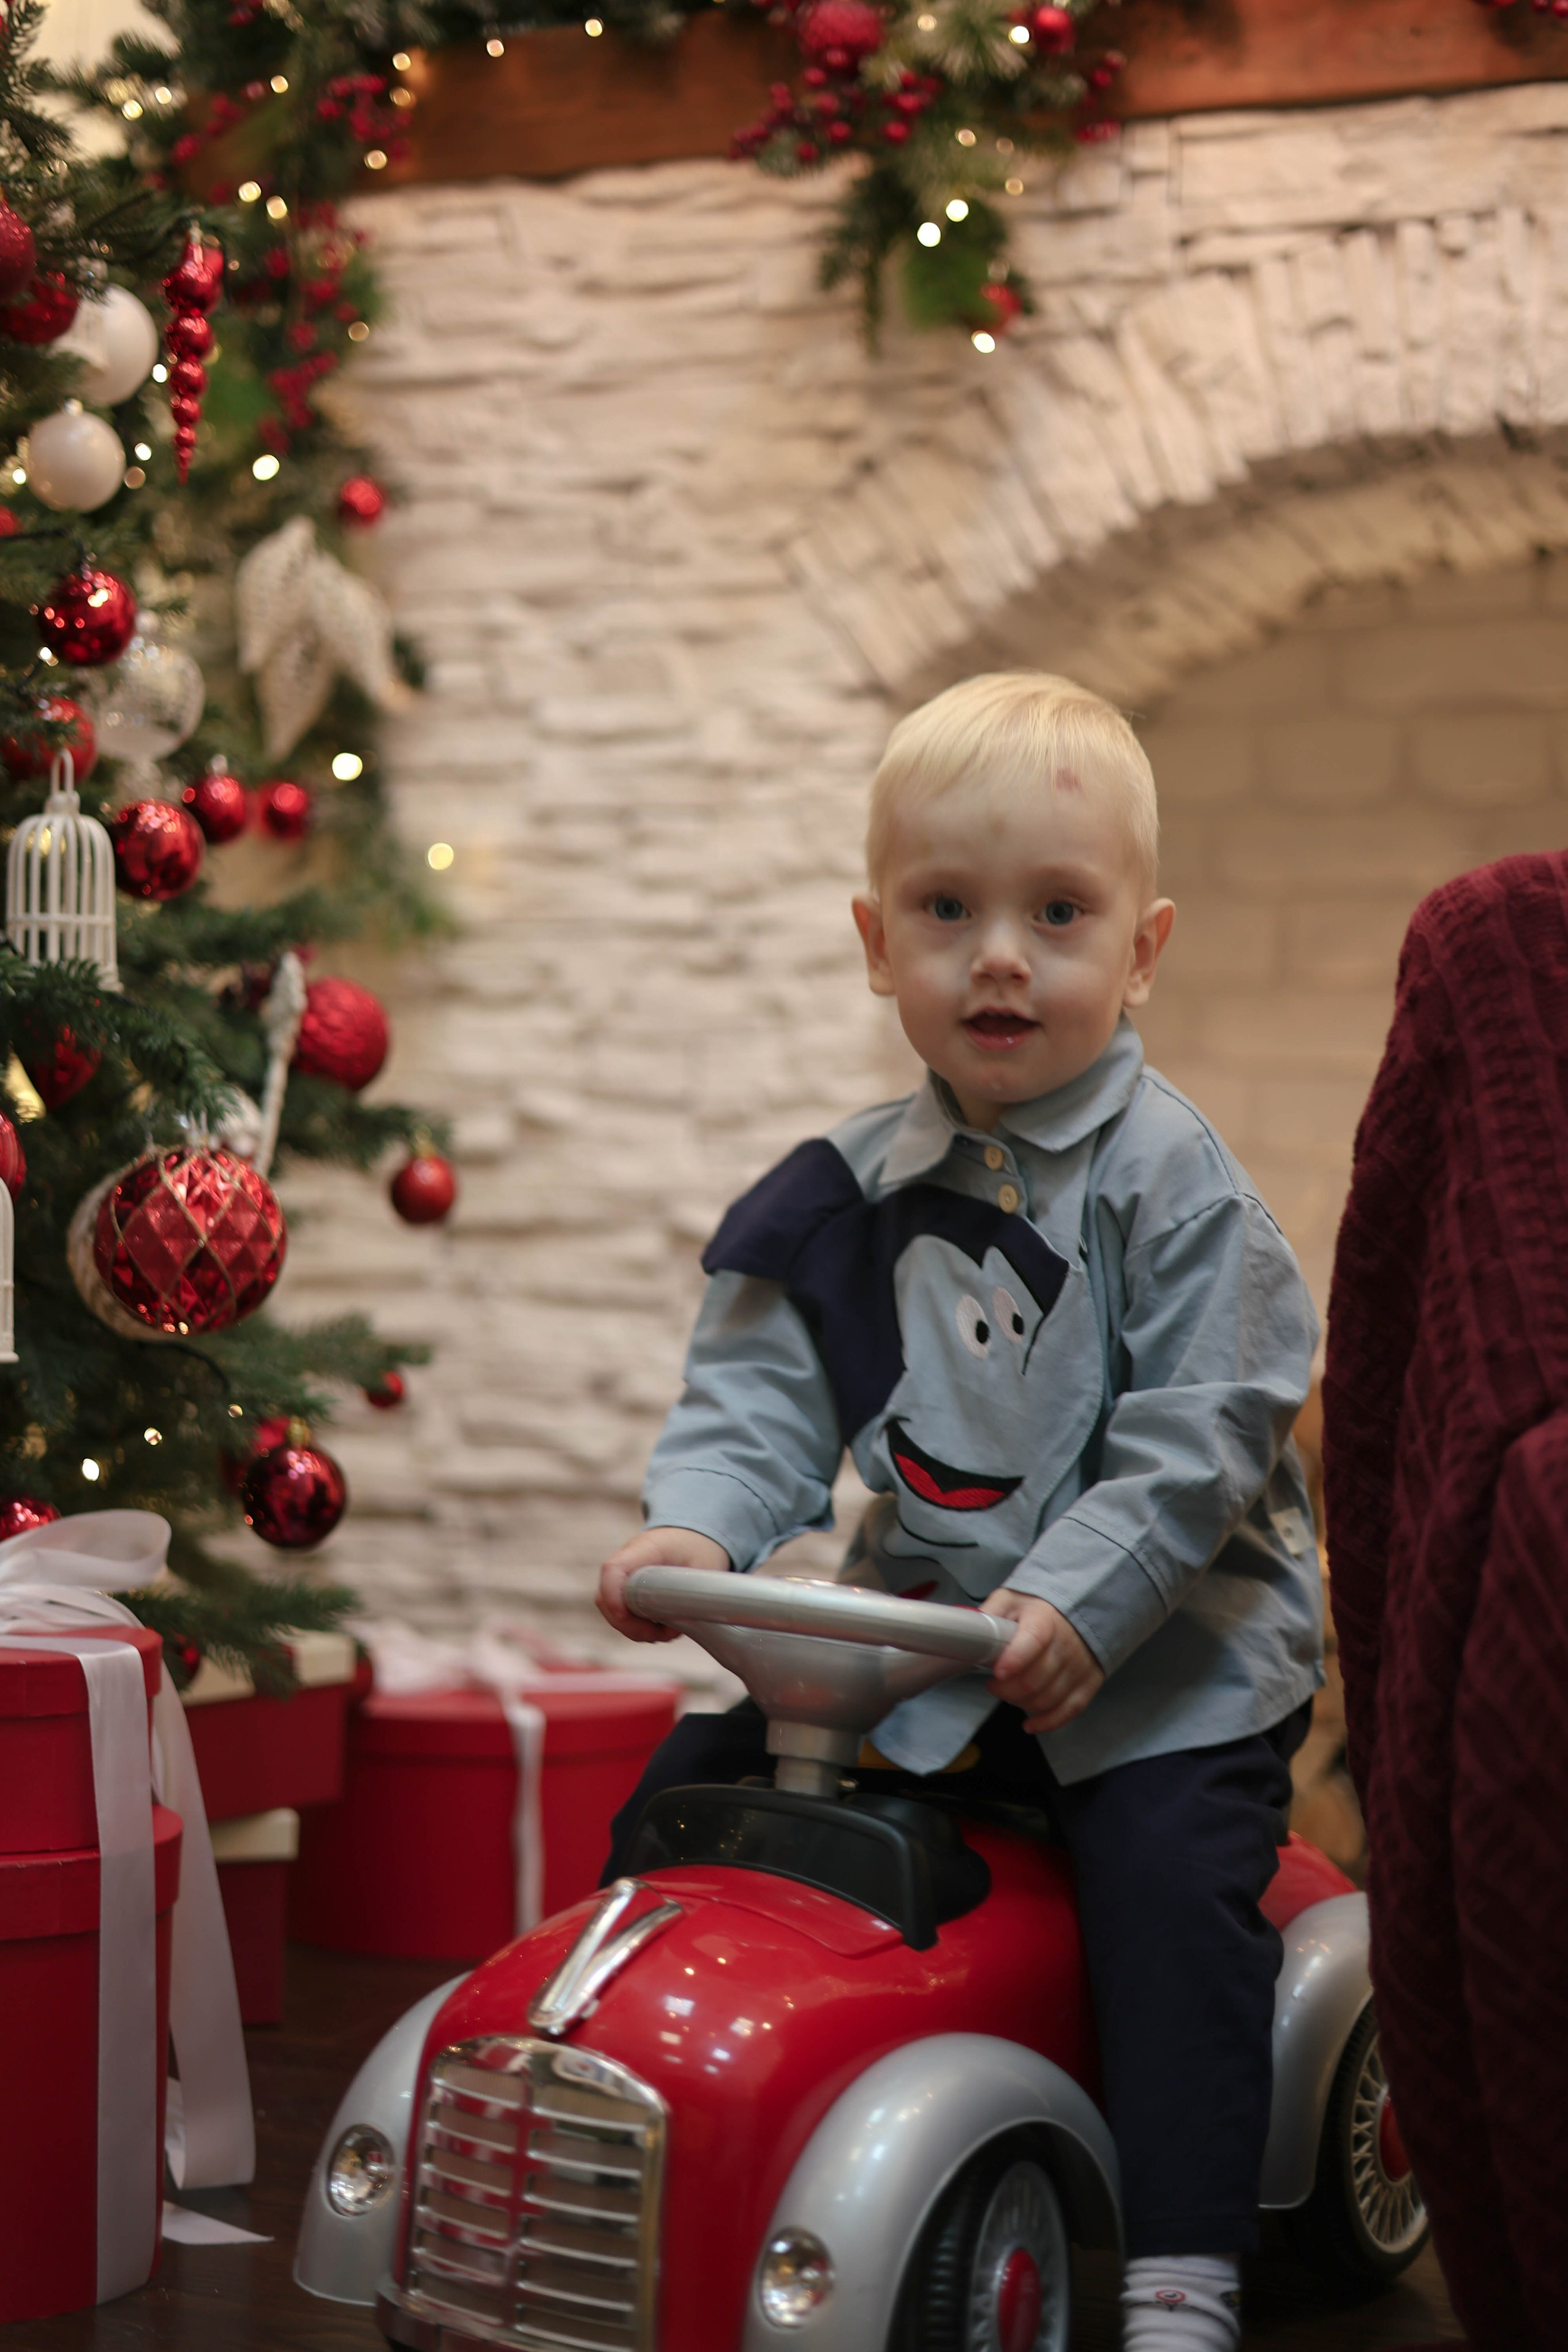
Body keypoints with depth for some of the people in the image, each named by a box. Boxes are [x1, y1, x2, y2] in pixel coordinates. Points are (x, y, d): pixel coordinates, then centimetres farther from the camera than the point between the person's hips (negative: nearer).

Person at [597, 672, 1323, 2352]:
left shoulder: (1172, 1183, -10)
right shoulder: (844, 1195, 4)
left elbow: (1203, 1435, -16)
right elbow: (760, 1389, 2)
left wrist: (1079, 1601, -27)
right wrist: (698, 1522, -18)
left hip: (1151, 1647, -5)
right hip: (917, 1629, 5)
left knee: (1168, 1875, -26)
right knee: (683, 1800, 2)